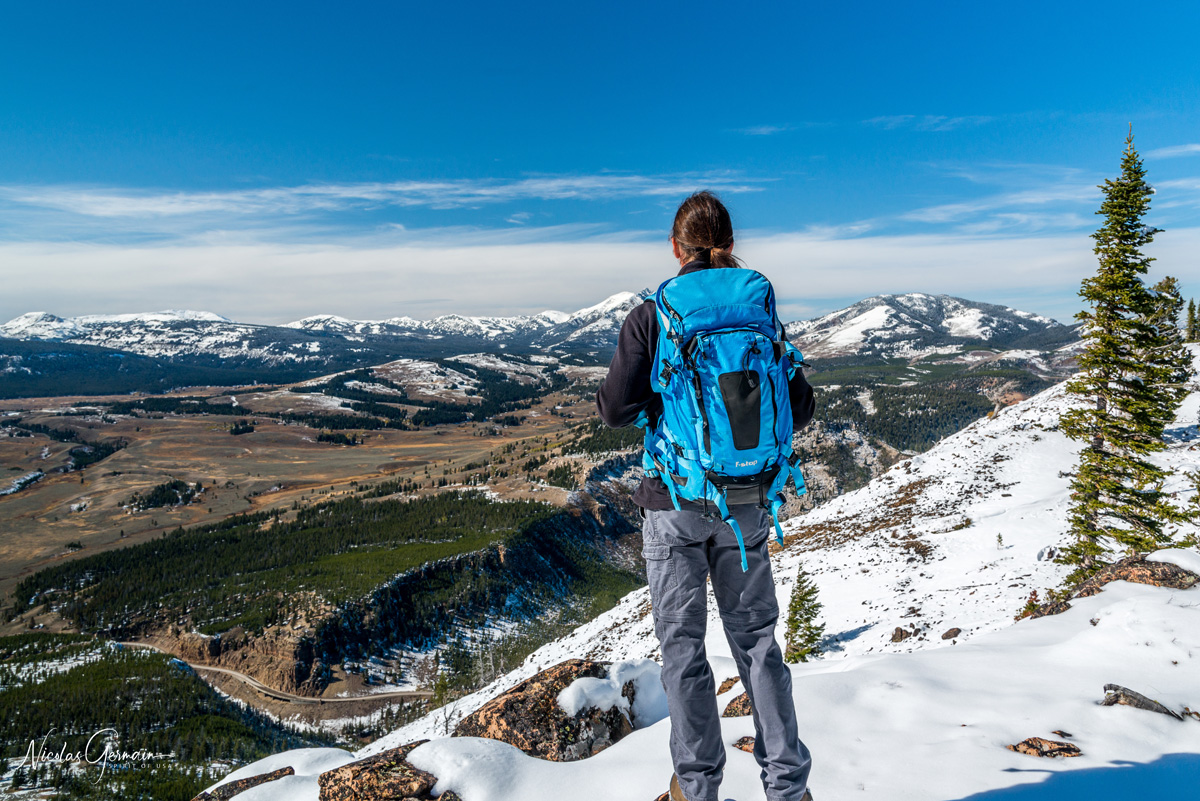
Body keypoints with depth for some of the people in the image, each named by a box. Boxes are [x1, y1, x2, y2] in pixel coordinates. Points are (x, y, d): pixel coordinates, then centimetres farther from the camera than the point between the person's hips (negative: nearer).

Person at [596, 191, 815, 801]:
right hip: (746, 502, 3)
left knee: (682, 645, 12)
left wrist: (632, 398, 8)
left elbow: (617, 409, -13)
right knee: (756, 637, 17)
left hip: (674, 503, -3)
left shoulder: (651, 317, -10)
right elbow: (800, 410, 1)